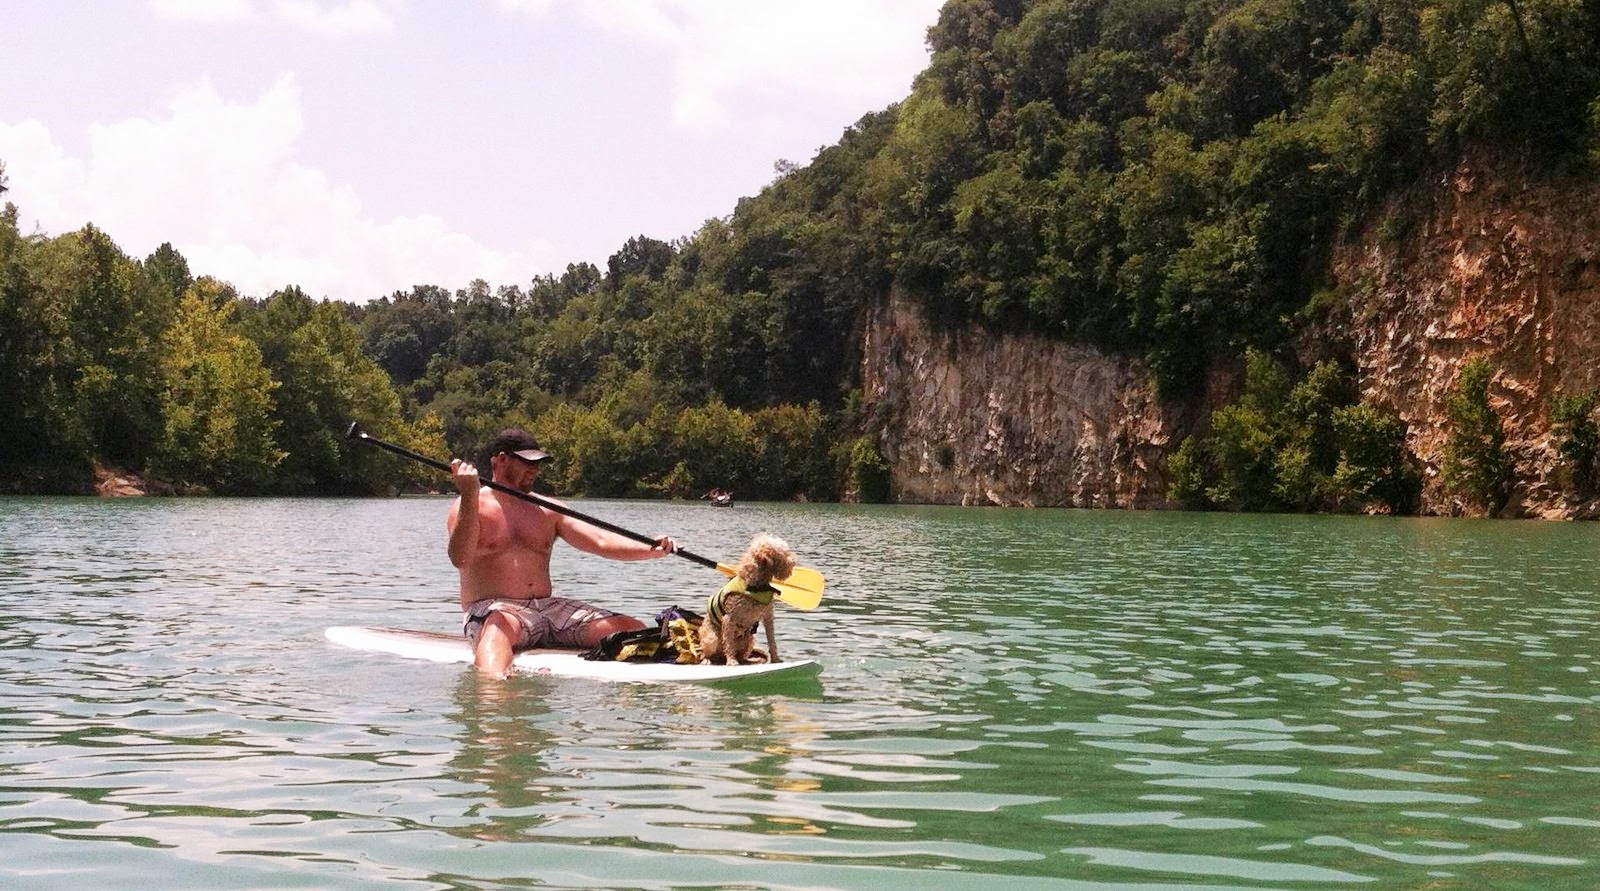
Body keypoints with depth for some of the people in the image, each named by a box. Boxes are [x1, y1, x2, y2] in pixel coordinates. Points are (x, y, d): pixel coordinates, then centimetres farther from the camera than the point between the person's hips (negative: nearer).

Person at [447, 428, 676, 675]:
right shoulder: (471, 506, 2)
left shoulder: (548, 510, 18)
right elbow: (461, 559, -16)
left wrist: (652, 550, -10)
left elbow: (601, 542, 7)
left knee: (633, 630, -11)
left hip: (548, 608, 6)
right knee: (499, 628, -43)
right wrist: (469, 498, -27)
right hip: (492, 610, -6)